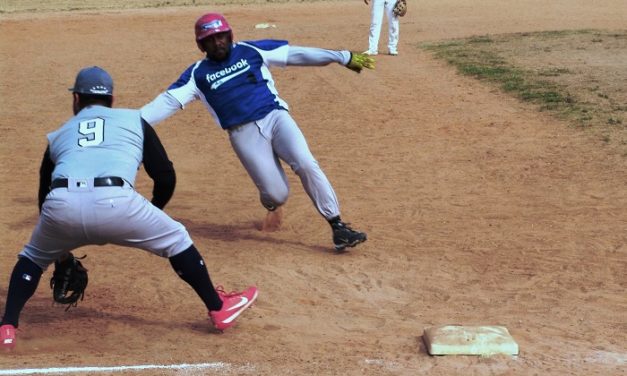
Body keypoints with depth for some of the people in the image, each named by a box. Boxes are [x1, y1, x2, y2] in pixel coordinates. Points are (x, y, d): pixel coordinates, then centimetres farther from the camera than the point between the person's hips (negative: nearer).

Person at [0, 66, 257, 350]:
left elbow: (45, 193, 36)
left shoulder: (58, 135, 33)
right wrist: (150, 217, 40)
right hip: (115, 202, -2)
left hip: (61, 205, 2)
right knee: (176, 239, 22)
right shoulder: (134, 120, 27)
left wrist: (61, 252, 47)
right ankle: (218, 309, 25)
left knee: (34, 256, 31)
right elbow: (165, 177, 22)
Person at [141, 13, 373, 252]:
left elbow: (298, 54, 6)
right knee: (276, 194, -10)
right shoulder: (198, 74, 7)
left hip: (276, 117, 1)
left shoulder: (252, 51, 8)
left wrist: (343, 57, 3)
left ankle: (337, 225, -13)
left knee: (306, 164, -22)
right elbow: (167, 102, 0)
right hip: (244, 133, -1)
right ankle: (273, 206, 30)